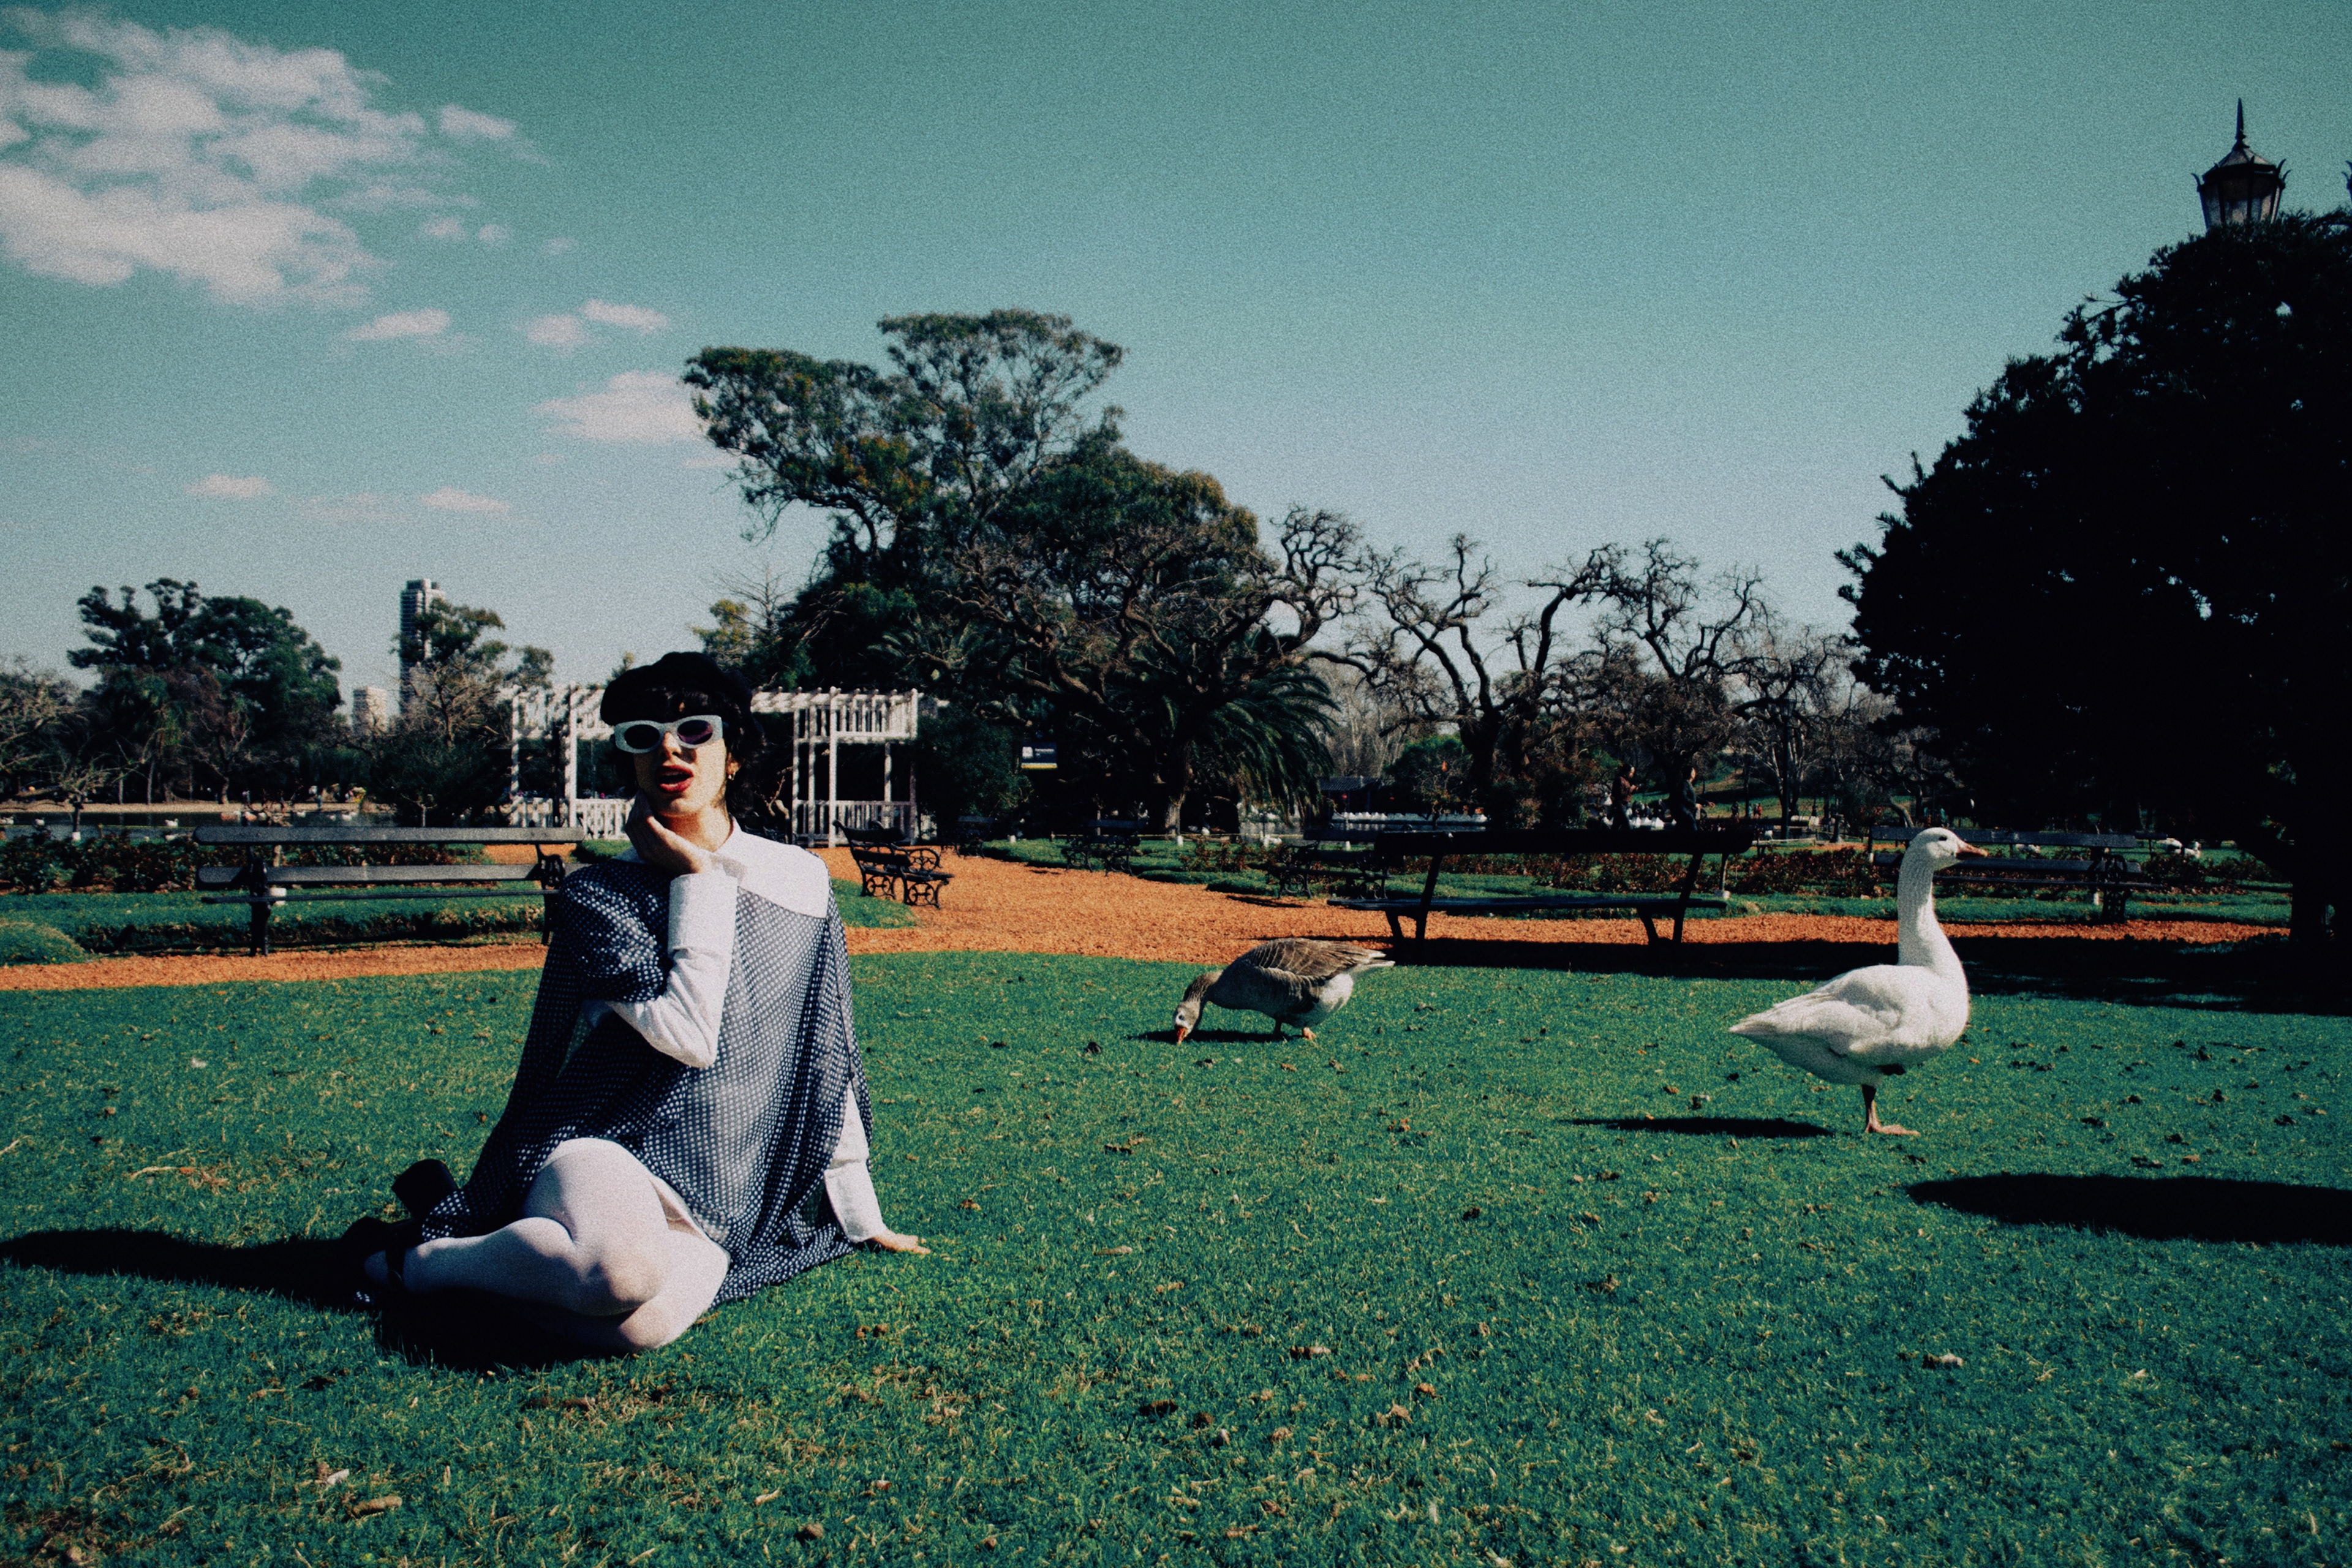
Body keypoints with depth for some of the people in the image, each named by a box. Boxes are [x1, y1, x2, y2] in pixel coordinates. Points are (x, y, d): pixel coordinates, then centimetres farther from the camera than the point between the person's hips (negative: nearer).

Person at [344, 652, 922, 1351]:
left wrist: (861, 1216, 17)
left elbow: (826, 1056, 14)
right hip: (601, 1154, -3)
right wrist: (698, 880, -9)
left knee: (646, 1323, -31)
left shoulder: (801, 881, 8)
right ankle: (413, 1261, -6)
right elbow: (689, 1035, -16)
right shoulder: (598, 894, -2)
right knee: (621, 1269, -40)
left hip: (710, 1215, 3)